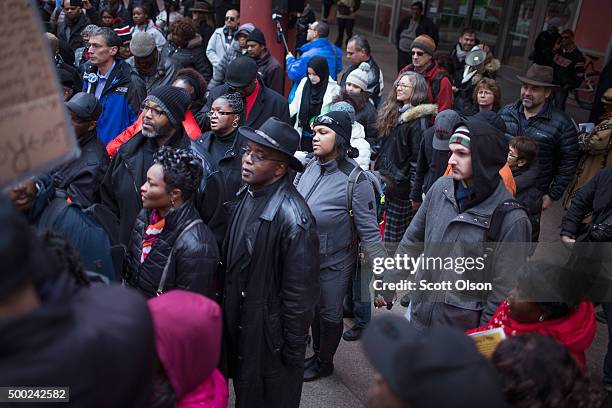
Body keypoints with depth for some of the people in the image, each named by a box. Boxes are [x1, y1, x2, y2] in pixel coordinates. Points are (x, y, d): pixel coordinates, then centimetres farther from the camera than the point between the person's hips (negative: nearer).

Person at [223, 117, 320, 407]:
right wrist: (227, 307, 13)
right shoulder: (248, 193, -4)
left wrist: (293, 351, -14)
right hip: (238, 321, 7)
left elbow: (300, 294, -22)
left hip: (268, 332, -7)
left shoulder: (292, 217, -28)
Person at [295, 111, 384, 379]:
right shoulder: (308, 167, -6)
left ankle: (324, 362, 41)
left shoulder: (355, 180, -23)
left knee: (330, 313, 16)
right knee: (313, 307, 23)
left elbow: (369, 232, -20)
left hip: (334, 263, -5)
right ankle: (316, 354, 48)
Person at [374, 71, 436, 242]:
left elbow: (417, 158, -14)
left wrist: (415, 192, -14)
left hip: (400, 186, -8)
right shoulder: (393, 113, 14)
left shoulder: (419, 119, -11)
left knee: (394, 235, -1)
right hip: (383, 182, 8)